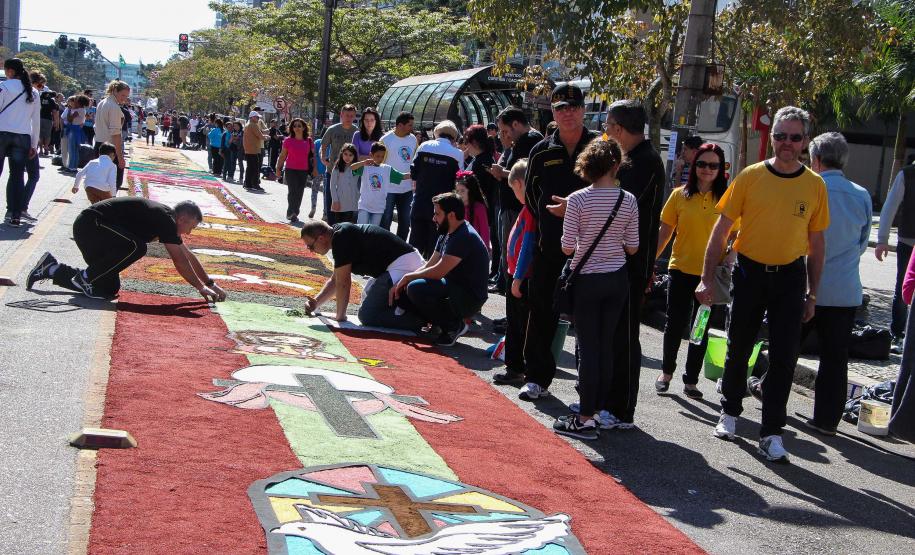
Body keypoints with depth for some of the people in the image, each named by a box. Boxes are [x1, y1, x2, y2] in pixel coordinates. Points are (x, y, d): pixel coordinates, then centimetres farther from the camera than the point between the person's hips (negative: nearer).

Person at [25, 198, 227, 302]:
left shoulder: (165, 218, 11)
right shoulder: (165, 219, -17)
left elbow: (188, 255, 18)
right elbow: (180, 261, -19)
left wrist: (211, 284, 18)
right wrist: (201, 287, -12)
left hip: (87, 228, 10)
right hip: (90, 223, -10)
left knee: (109, 289, 7)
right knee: (136, 247, -30)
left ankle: (51, 268, 15)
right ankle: (84, 277, -16)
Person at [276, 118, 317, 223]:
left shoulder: (308, 141, 4)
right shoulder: (288, 140, 0)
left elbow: (313, 156, 10)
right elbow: (282, 156, 5)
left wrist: (314, 169, 3)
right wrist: (278, 168, 3)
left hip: (304, 171, 2)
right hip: (291, 170, -2)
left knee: (299, 193, 5)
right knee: (293, 191, -11)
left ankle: (294, 213, 16)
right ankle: (291, 213, -7)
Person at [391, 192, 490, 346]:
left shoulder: (465, 237, -21)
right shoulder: (447, 234, 12)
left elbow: (438, 271, -24)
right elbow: (428, 266, 13)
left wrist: (408, 277, -9)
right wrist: (401, 282, 1)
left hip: (469, 299, -10)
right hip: (453, 289, 10)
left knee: (415, 289, -29)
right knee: (400, 293, 3)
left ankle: (454, 326, -13)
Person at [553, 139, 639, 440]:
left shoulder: (577, 200, -13)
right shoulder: (628, 200, -4)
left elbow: (567, 248, -10)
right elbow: (632, 248, 0)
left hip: (587, 280, -3)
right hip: (617, 280, 3)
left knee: (588, 347, 1)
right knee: (606, 345, 12)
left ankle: (585, 419, 2)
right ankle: (595, 409, 20)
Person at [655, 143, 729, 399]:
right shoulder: (680, 195, 2)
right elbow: (665, 232, 6)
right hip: (681, 270, 1)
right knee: (675, 324, 7)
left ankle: (691, 380, 20)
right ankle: (666, 372, 28)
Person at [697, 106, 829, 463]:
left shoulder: (815, 185, 0)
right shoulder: (751, 176, -5)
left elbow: (816, 243, 7)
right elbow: (721, 229, -2)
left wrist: (812, 294, 6)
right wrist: (707, 278, -6)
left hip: (790, 276, 0)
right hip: (749, 272, 0)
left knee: (784, 356, -3)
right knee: (738, 348, 12)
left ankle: (771, 433, 5)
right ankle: (729, 413, 33)